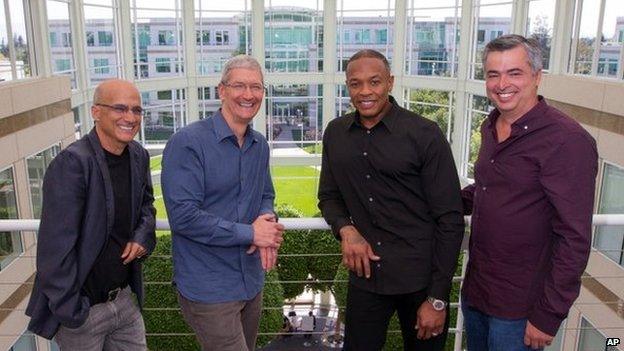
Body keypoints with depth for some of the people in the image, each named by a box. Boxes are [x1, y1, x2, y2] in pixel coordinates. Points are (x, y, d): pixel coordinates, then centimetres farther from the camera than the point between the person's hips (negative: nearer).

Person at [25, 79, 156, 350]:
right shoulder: (71, 163, -21)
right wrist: (69, 311, -18)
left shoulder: (139, 156, 0)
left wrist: (143, 235, -2)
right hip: (82, 310, -6)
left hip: (124, 298, 6)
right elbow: (55, 246, -21)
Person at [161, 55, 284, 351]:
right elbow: (183, 216, -23)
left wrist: (267, 223, -9)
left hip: (252, 282, 7)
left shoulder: (260, 145, 6)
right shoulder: (188, 142, -17)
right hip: (209, 290, -7)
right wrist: (250, 233, -19)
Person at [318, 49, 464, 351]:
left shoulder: (425, 135, -12)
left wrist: (438, 298, -10)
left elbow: (450, 220, -11)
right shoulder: (335, 134, 1)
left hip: (421, 280, -3)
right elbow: (329, 196, 12)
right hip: (365, 276, 3)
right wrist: (346, 229, -10)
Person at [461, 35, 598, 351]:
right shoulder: (491, 127, 5)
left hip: (518, 311, -7)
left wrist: (548, 316, -17)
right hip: (474, 289, 7)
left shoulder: (567, 141, -20)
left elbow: (575, 239, -20)